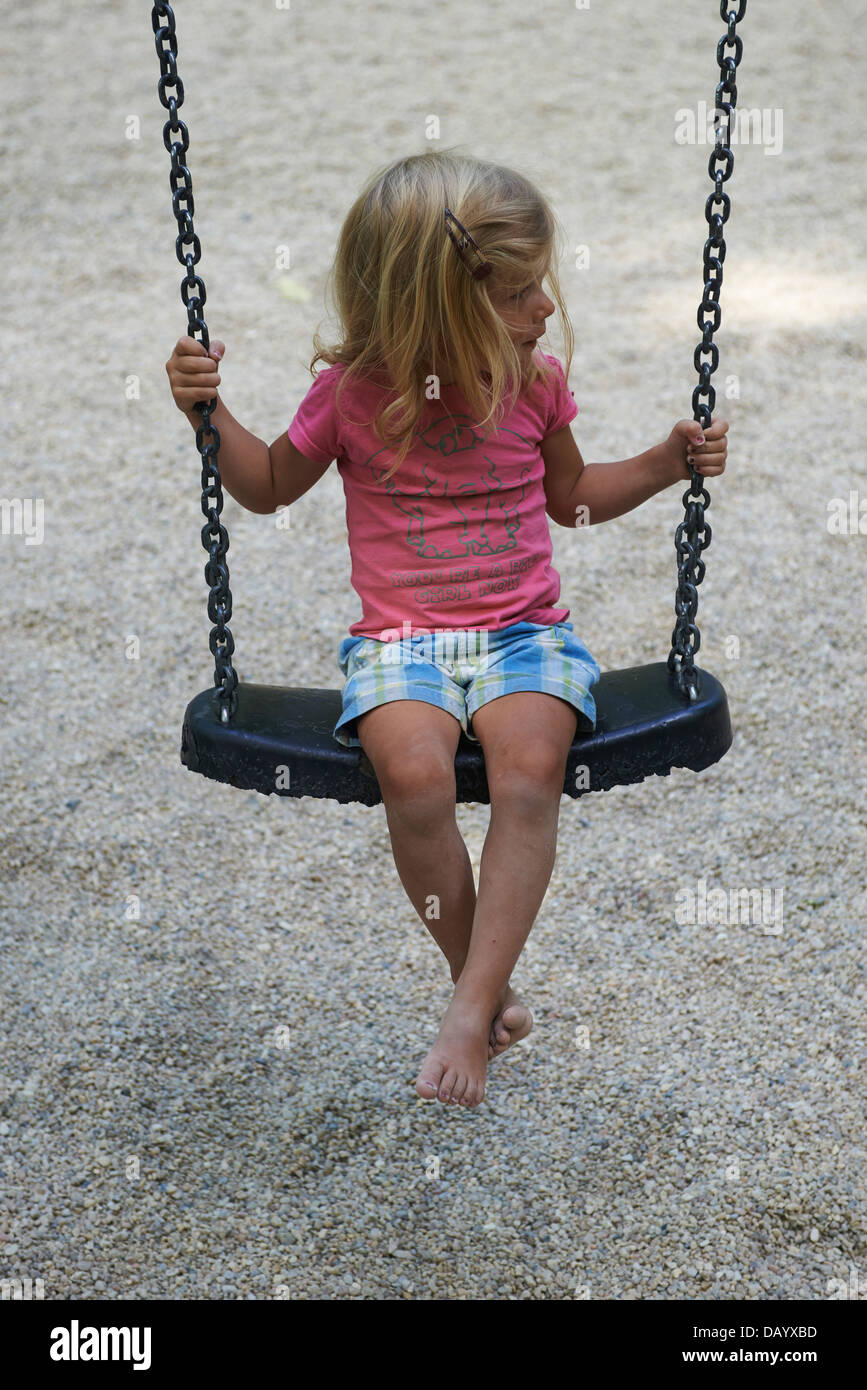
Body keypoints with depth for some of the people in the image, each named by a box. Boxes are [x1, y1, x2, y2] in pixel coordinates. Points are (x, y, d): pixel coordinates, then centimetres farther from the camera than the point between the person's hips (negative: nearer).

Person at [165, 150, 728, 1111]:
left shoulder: (534, 380, 5)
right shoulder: (352, 391, -2)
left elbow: (571, 495, 22)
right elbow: (270, 485, 14)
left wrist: (667, 462, 9)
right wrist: (208, 411, -2)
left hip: (524, 632, 1)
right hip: (399, 641, -1)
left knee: (530, 770, -30)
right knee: (414, 776, -31)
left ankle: (471, 1011, -20)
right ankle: (487, 986, -8)